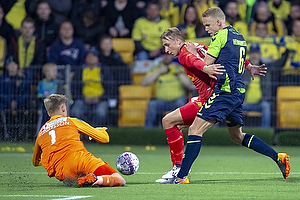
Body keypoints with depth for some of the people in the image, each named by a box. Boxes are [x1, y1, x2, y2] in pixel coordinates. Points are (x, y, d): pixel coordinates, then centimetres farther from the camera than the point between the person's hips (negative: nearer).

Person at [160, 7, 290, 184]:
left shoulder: (221, 35, -8)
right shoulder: (239, 36, 18)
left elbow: (205, 64, -9)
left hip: (224, 91, -9)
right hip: (239, 91, 9)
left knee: (195, 130, -11)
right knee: (237, 136, 22)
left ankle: (181, 176, -16)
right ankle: (278, 157, 15)